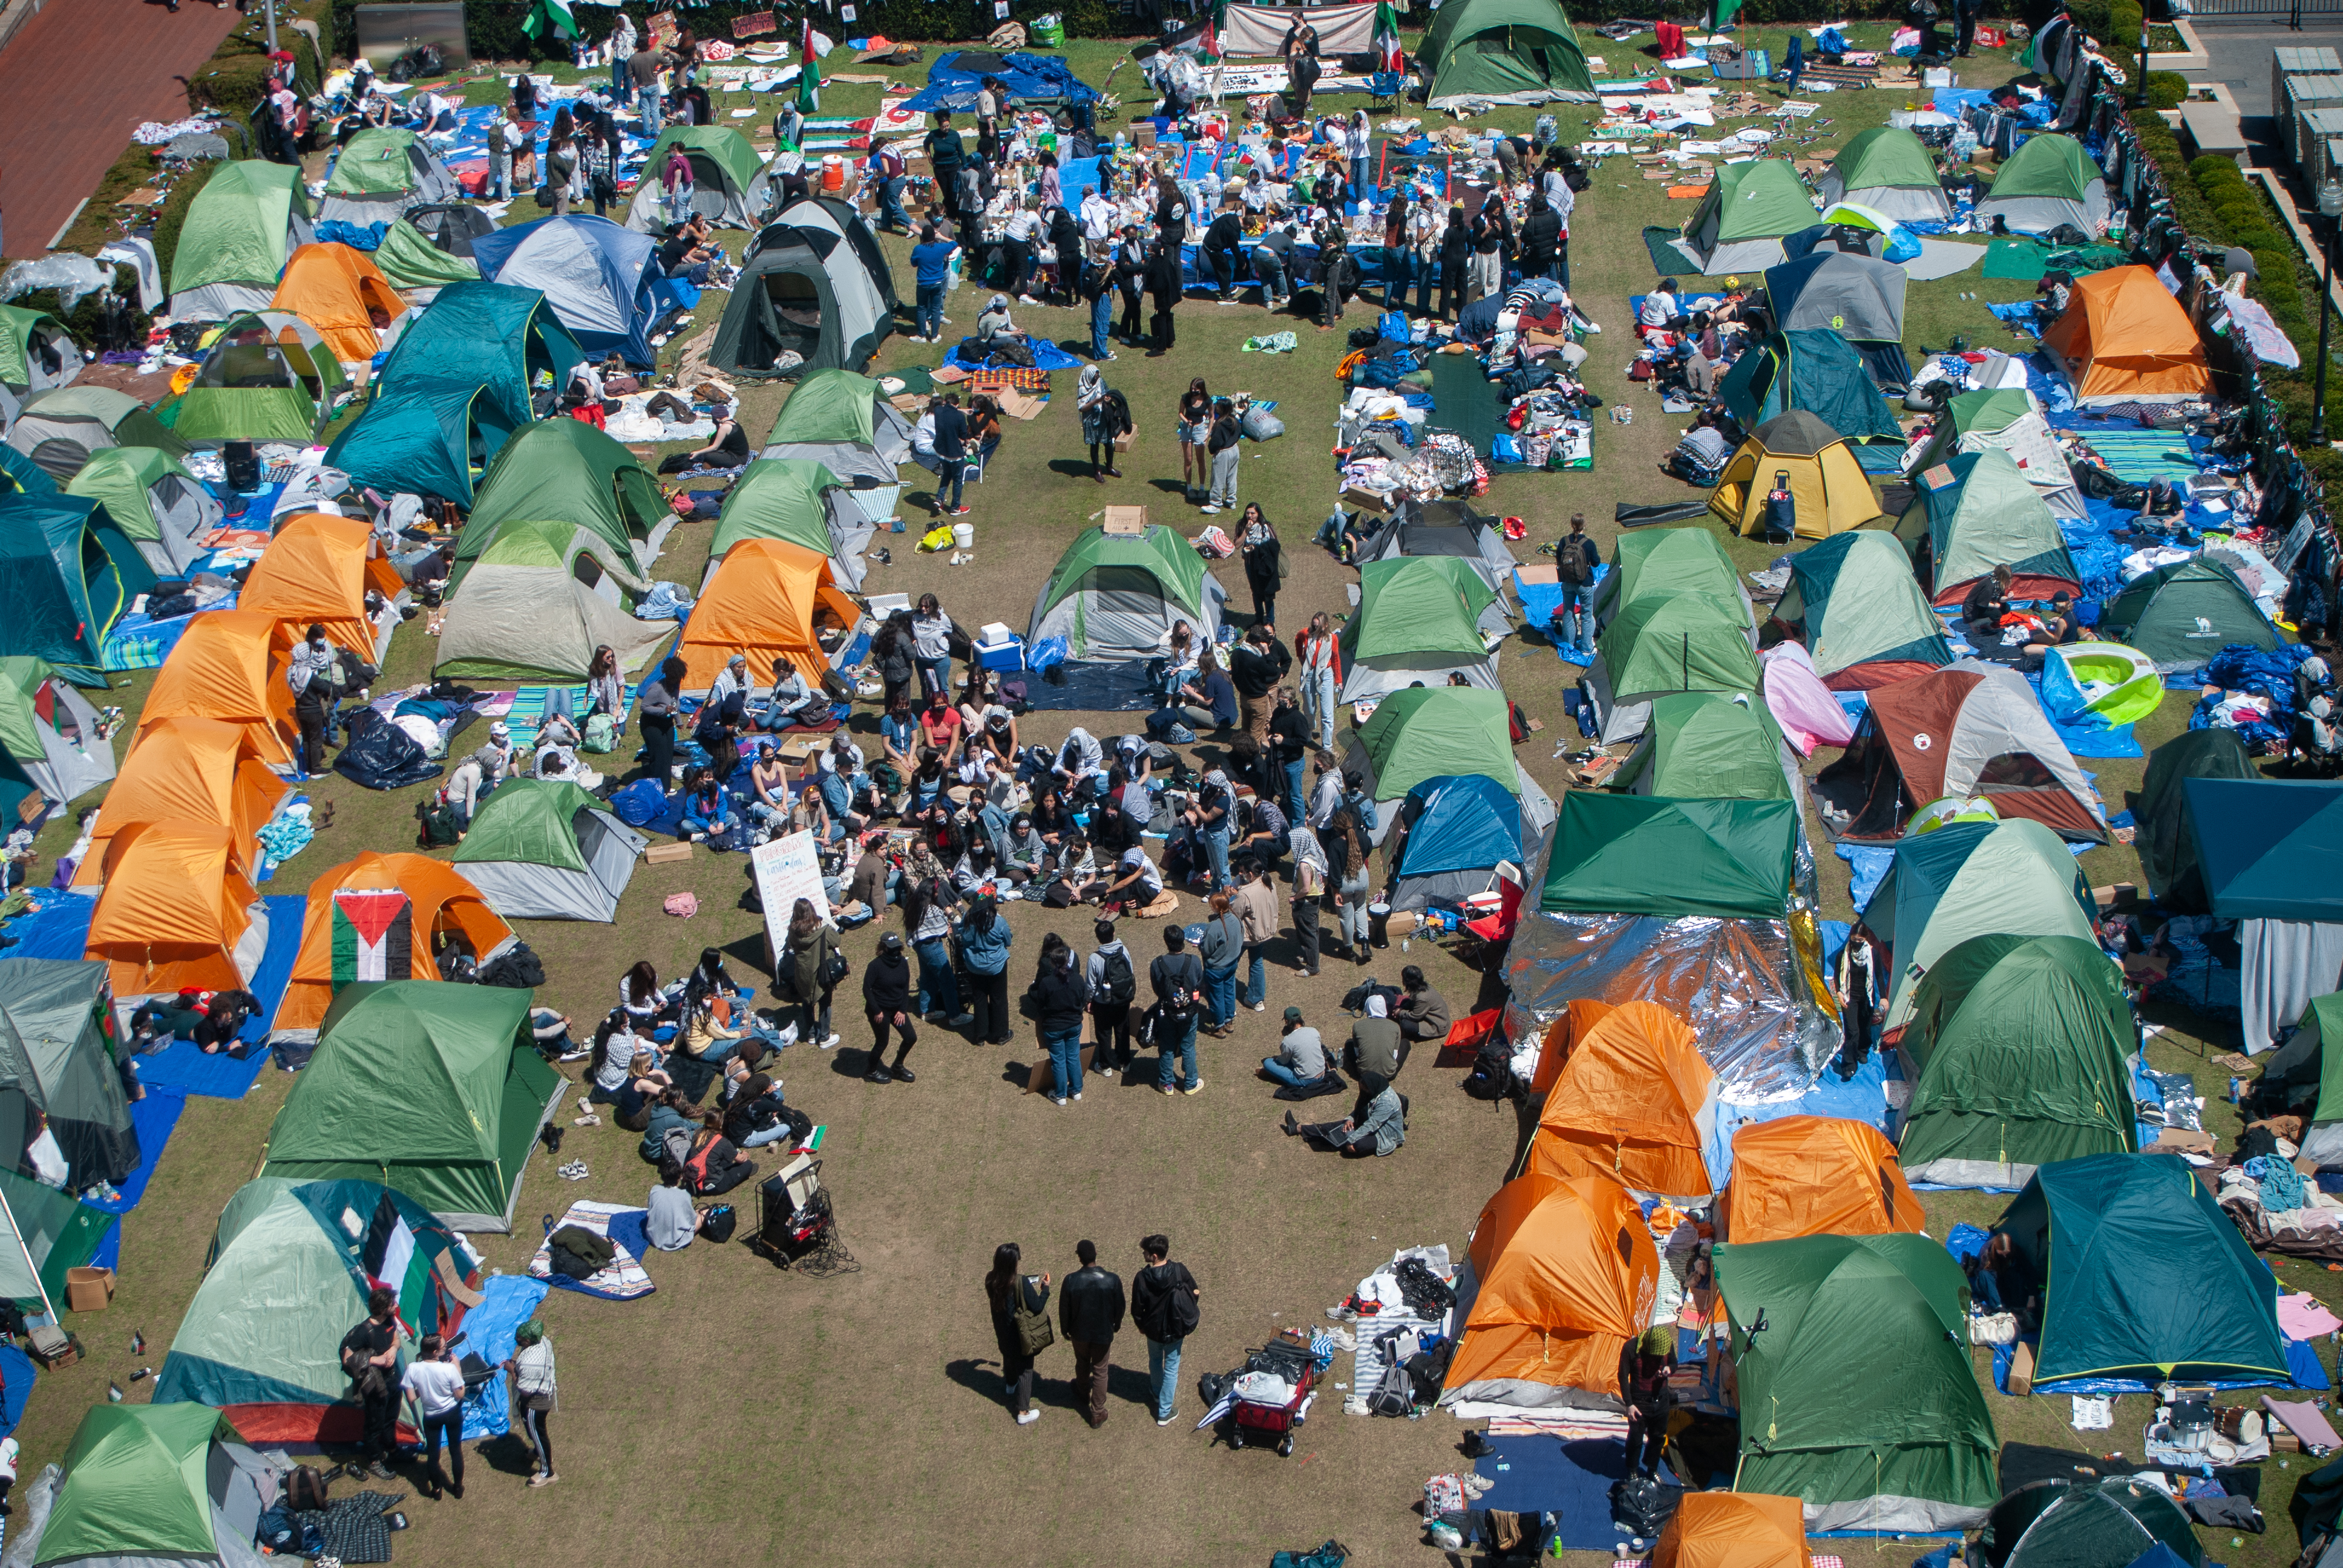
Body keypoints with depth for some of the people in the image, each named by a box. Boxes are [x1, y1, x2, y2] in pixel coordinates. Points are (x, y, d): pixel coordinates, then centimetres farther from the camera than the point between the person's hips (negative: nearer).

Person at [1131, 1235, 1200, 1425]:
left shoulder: (1143, 1278, -25)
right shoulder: (1180, 1271, -21)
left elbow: (1137, 1308, -14)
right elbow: (1194, 1293, -6)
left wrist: (1140, 1325, 8)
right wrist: (1188, 1318, 13)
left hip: (1153, 1329, 0)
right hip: (1176, 1329, 0)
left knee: (1155, 1361, 28)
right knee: (1171, 1367, 14)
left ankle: (1158, 1394, 50)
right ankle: (1164, 1413, 19)